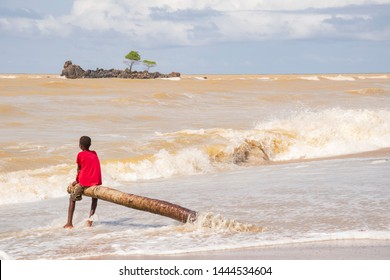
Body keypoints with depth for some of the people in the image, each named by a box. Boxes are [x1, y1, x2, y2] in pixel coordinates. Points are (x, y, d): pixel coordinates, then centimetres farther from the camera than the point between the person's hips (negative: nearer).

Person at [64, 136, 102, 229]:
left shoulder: (80, 155, 0)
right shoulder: (94, 154, 15)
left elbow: (79, 169, 6)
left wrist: (77, 180, 21)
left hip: (84, 182, -4)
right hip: (96, 181, 4)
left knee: (72, 199, 15)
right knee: (95, 198, 32)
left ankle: (69, 223, 5)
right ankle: (90, 219, 16)